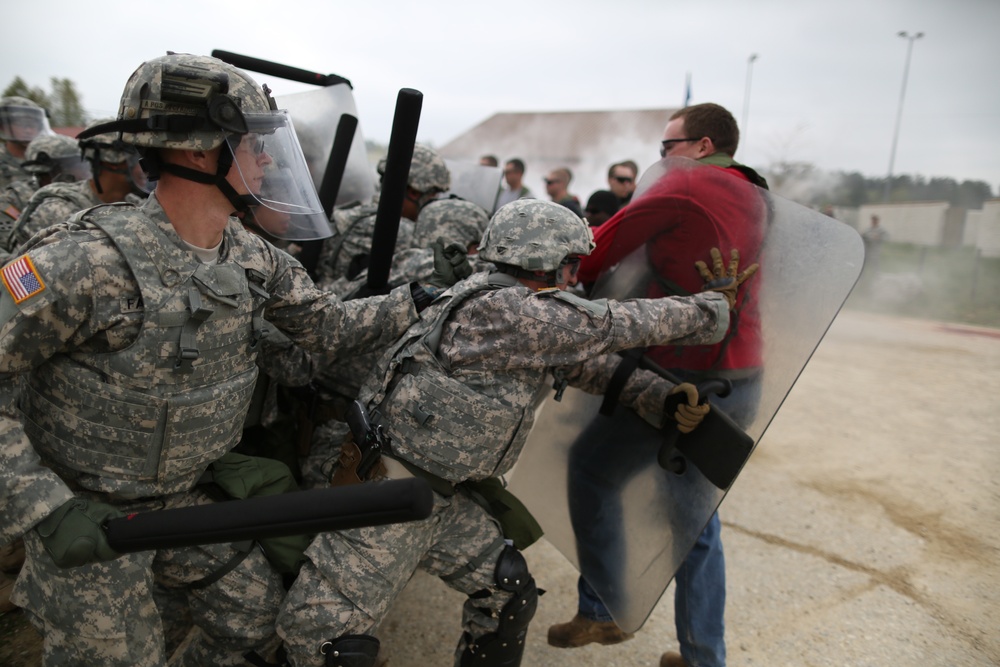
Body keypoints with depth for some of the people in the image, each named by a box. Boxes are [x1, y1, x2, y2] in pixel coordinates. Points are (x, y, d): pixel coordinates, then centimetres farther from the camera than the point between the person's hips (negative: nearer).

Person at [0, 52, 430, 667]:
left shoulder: (254, 258, -7)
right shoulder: (88, 261, -29)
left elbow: (329, 324, 2)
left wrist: (416, 301, -3)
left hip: (188, 496, 6)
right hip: (85, 517, -6)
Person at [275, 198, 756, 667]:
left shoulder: (521, 310, 7)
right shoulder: (502, 310, -23)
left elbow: (583, 361, 12)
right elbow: (615, 326, -19)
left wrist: (661, 394, 1)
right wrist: (711, 311, -5)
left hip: (444, 490, 9)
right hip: (391, 487, -9)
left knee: (508, 591, 11)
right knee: (324, 628, -6)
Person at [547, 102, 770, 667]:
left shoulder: (684, 186, -8)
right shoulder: (755, 199, 16)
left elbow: (601, 247, -6)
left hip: (683, 376, -8)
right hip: (742, 381, 8)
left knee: (593, 472, 11)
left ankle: (601, 613, 23)